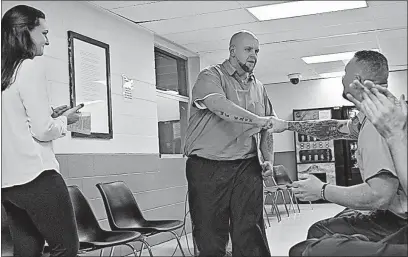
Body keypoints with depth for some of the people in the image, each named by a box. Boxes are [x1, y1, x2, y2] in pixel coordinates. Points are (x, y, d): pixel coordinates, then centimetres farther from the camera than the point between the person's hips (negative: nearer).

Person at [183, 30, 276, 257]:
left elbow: (266, 130, 22)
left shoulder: (258, 87, 17)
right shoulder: (211, 76, -1)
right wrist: (259, 120, -31)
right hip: (208, 168, -4)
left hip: (247, 168, 4)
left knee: (252, 236, -1)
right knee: (210, 239, 1)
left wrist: (268, 159, 6)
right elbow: (220, 105, -22)